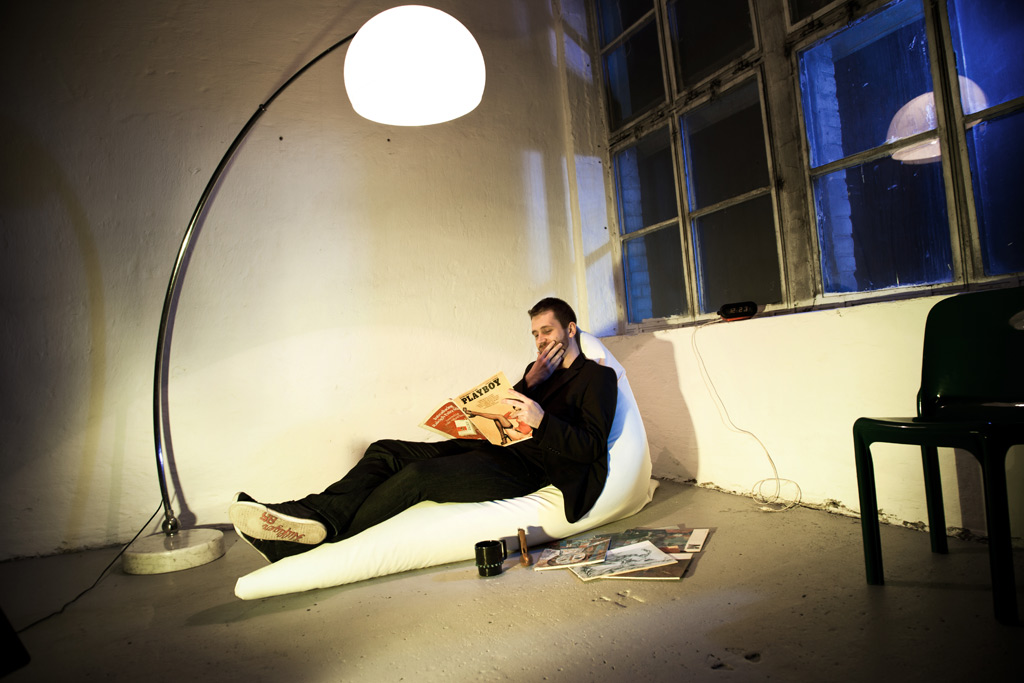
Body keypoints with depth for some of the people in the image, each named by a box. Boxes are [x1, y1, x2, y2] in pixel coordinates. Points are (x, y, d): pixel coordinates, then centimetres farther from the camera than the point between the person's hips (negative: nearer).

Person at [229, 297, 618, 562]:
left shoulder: (597, 377, 5)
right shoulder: (539, 370, 28)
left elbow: (592, 446, -10)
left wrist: (541, 420, -25)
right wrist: (528, 384, 3)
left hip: (527, 469, -8)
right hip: (496, 448, 8)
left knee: (419, 475, -29)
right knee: (387, 452, -9)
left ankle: (310, 547, -27)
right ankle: (317, 517, -29)